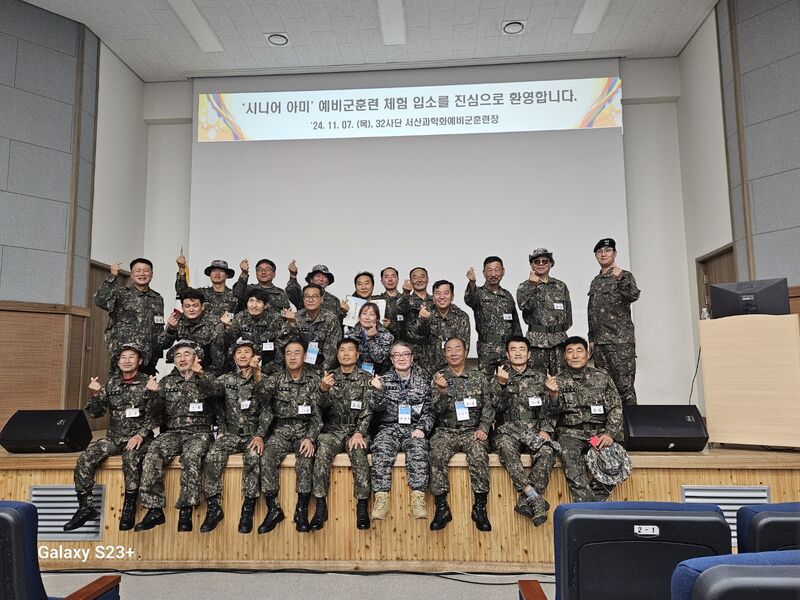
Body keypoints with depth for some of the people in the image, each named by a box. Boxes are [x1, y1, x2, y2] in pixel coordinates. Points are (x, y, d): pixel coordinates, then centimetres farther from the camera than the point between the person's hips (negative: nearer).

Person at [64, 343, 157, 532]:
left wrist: (141, 435, -19)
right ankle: (86, 507, -6)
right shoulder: (112, 384, 12)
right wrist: (94, 395, -9)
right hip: (113, 438, 5)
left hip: (138, 438, -5)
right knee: (85, 458, -17)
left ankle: (129, 507, -19)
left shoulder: (148, 383, -2)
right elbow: (95, 413, 10)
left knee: (131, 458, -34)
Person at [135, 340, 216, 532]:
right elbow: (155, 412, 12)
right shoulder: (167, 382, 18)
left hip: (199, 432, -3)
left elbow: (215, 392, -14)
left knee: (190, 457, -34)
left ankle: (186, 511, -29)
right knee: (152, 456, -27)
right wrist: (153, 394, -9)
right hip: (172, 432, 3)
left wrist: (200, 375, -32)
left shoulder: (205, 380, 9)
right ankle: (154, 510, -22)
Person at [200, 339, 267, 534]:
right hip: (231, 433, 2)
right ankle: (214, 508, -14)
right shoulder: (226, 380, 12)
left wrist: (260, 435, -16)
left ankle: (248, 510, -23)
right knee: (212, 457, -26)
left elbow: (266, 412, -2)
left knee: (253, 457, -32)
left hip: (253, 434, -2)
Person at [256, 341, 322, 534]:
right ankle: (273, 509, -16)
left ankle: (301, 511, -18)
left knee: (306, 458, -30)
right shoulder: (276, 379, 6)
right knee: (267, 458, -26)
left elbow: (318, 413, -3)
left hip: (305, 431, -1)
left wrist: (310, 438, -15)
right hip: (281, 431, 1)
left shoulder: (314, 380, 2)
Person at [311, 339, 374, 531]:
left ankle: (362, 507, -25)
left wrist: (359, 433, -17)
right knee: (322, 452, -28)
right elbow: (322, 406, 0)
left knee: (358, 452, -32)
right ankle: (321, 507, -23)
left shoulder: (366, 378, 6)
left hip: (356, 430, -1)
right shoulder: (329, 377, 11)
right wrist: (324, 390, -22)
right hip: (333, 430, 2)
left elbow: (367, 409, -3)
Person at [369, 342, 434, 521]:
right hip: (390, 428, 1)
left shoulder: (423, 380, 12)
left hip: (414, 429, 0)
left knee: (418, 448, -33)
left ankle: (418, 499, -36)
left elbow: (429, 410, 9)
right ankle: (381, 498, -33)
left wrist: (421, 428, -8)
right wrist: (379, 391, -18)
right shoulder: (384, 380, 13)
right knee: (381, 448, -31)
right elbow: (378, 407, 1)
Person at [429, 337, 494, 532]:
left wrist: (483, 428, -7)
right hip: (446, 431, 0)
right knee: (437, 455, -29)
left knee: (479, 455, -30)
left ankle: (480, 507, -20)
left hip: (472, 430, 0)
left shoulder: (478, 377, 11)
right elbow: (438, 411, 0)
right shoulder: (438, 378, 8)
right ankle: (441, 507, -20)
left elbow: (488, 406, 10)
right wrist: (442, 391, -19)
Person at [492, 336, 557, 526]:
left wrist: (545, 430, -3)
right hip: (510, 428, -1)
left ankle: (527, 500, -30)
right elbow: (499, 407, -2)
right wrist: (502, 384, -17)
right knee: (505, 447, -36)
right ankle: (535, 498, -36)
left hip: (535, 429, 1)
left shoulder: (539, 378, 16)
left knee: (547, 451, -32)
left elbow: (548, 409, 14)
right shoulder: (500, 376, 11)